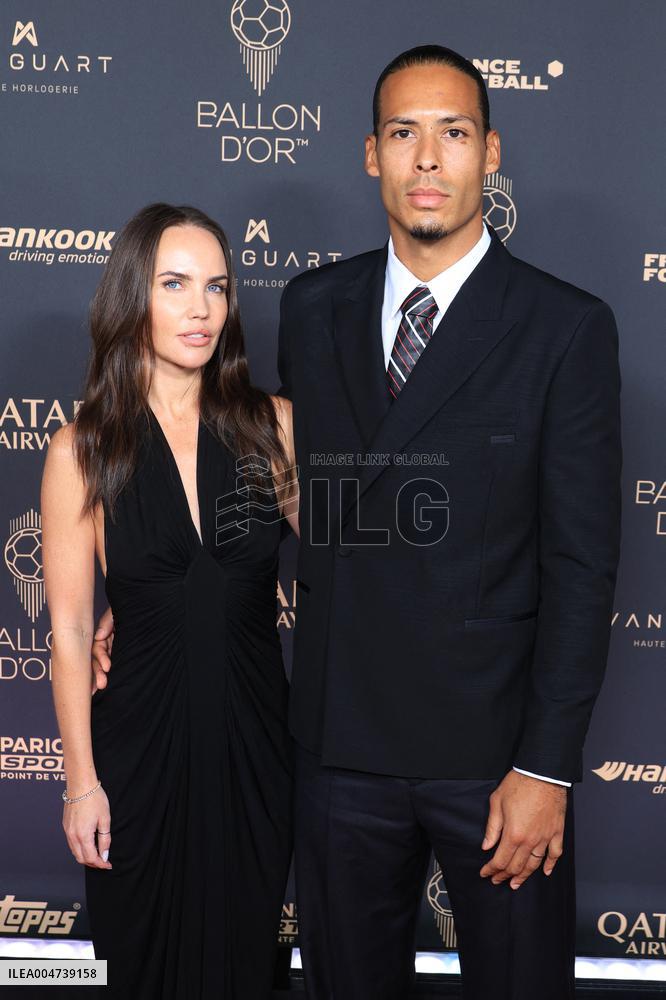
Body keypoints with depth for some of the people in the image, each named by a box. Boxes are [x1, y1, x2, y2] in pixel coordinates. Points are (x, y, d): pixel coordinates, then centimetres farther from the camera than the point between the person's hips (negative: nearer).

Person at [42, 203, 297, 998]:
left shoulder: (272, 424, -2)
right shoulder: (84, 450, -7)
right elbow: (68, 628, -5)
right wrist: (81, 781, -5)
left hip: (255, 733, 2)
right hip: (140, 742, -1)